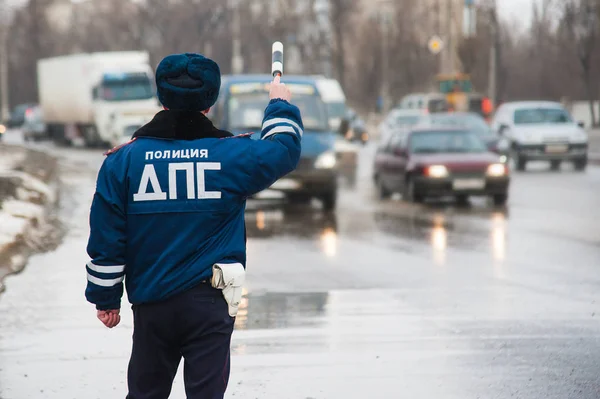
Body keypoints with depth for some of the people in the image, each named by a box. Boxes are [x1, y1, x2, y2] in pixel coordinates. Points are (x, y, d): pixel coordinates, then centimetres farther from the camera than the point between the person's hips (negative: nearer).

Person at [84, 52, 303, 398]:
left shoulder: (123, 160, -2)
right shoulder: (232, 155, -6)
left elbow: (106, 242, 0)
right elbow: (284, 149, 13)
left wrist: (105, 298, 11)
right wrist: (280, 105, 31)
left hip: (150, 305, 2)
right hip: (210, 304, -2)